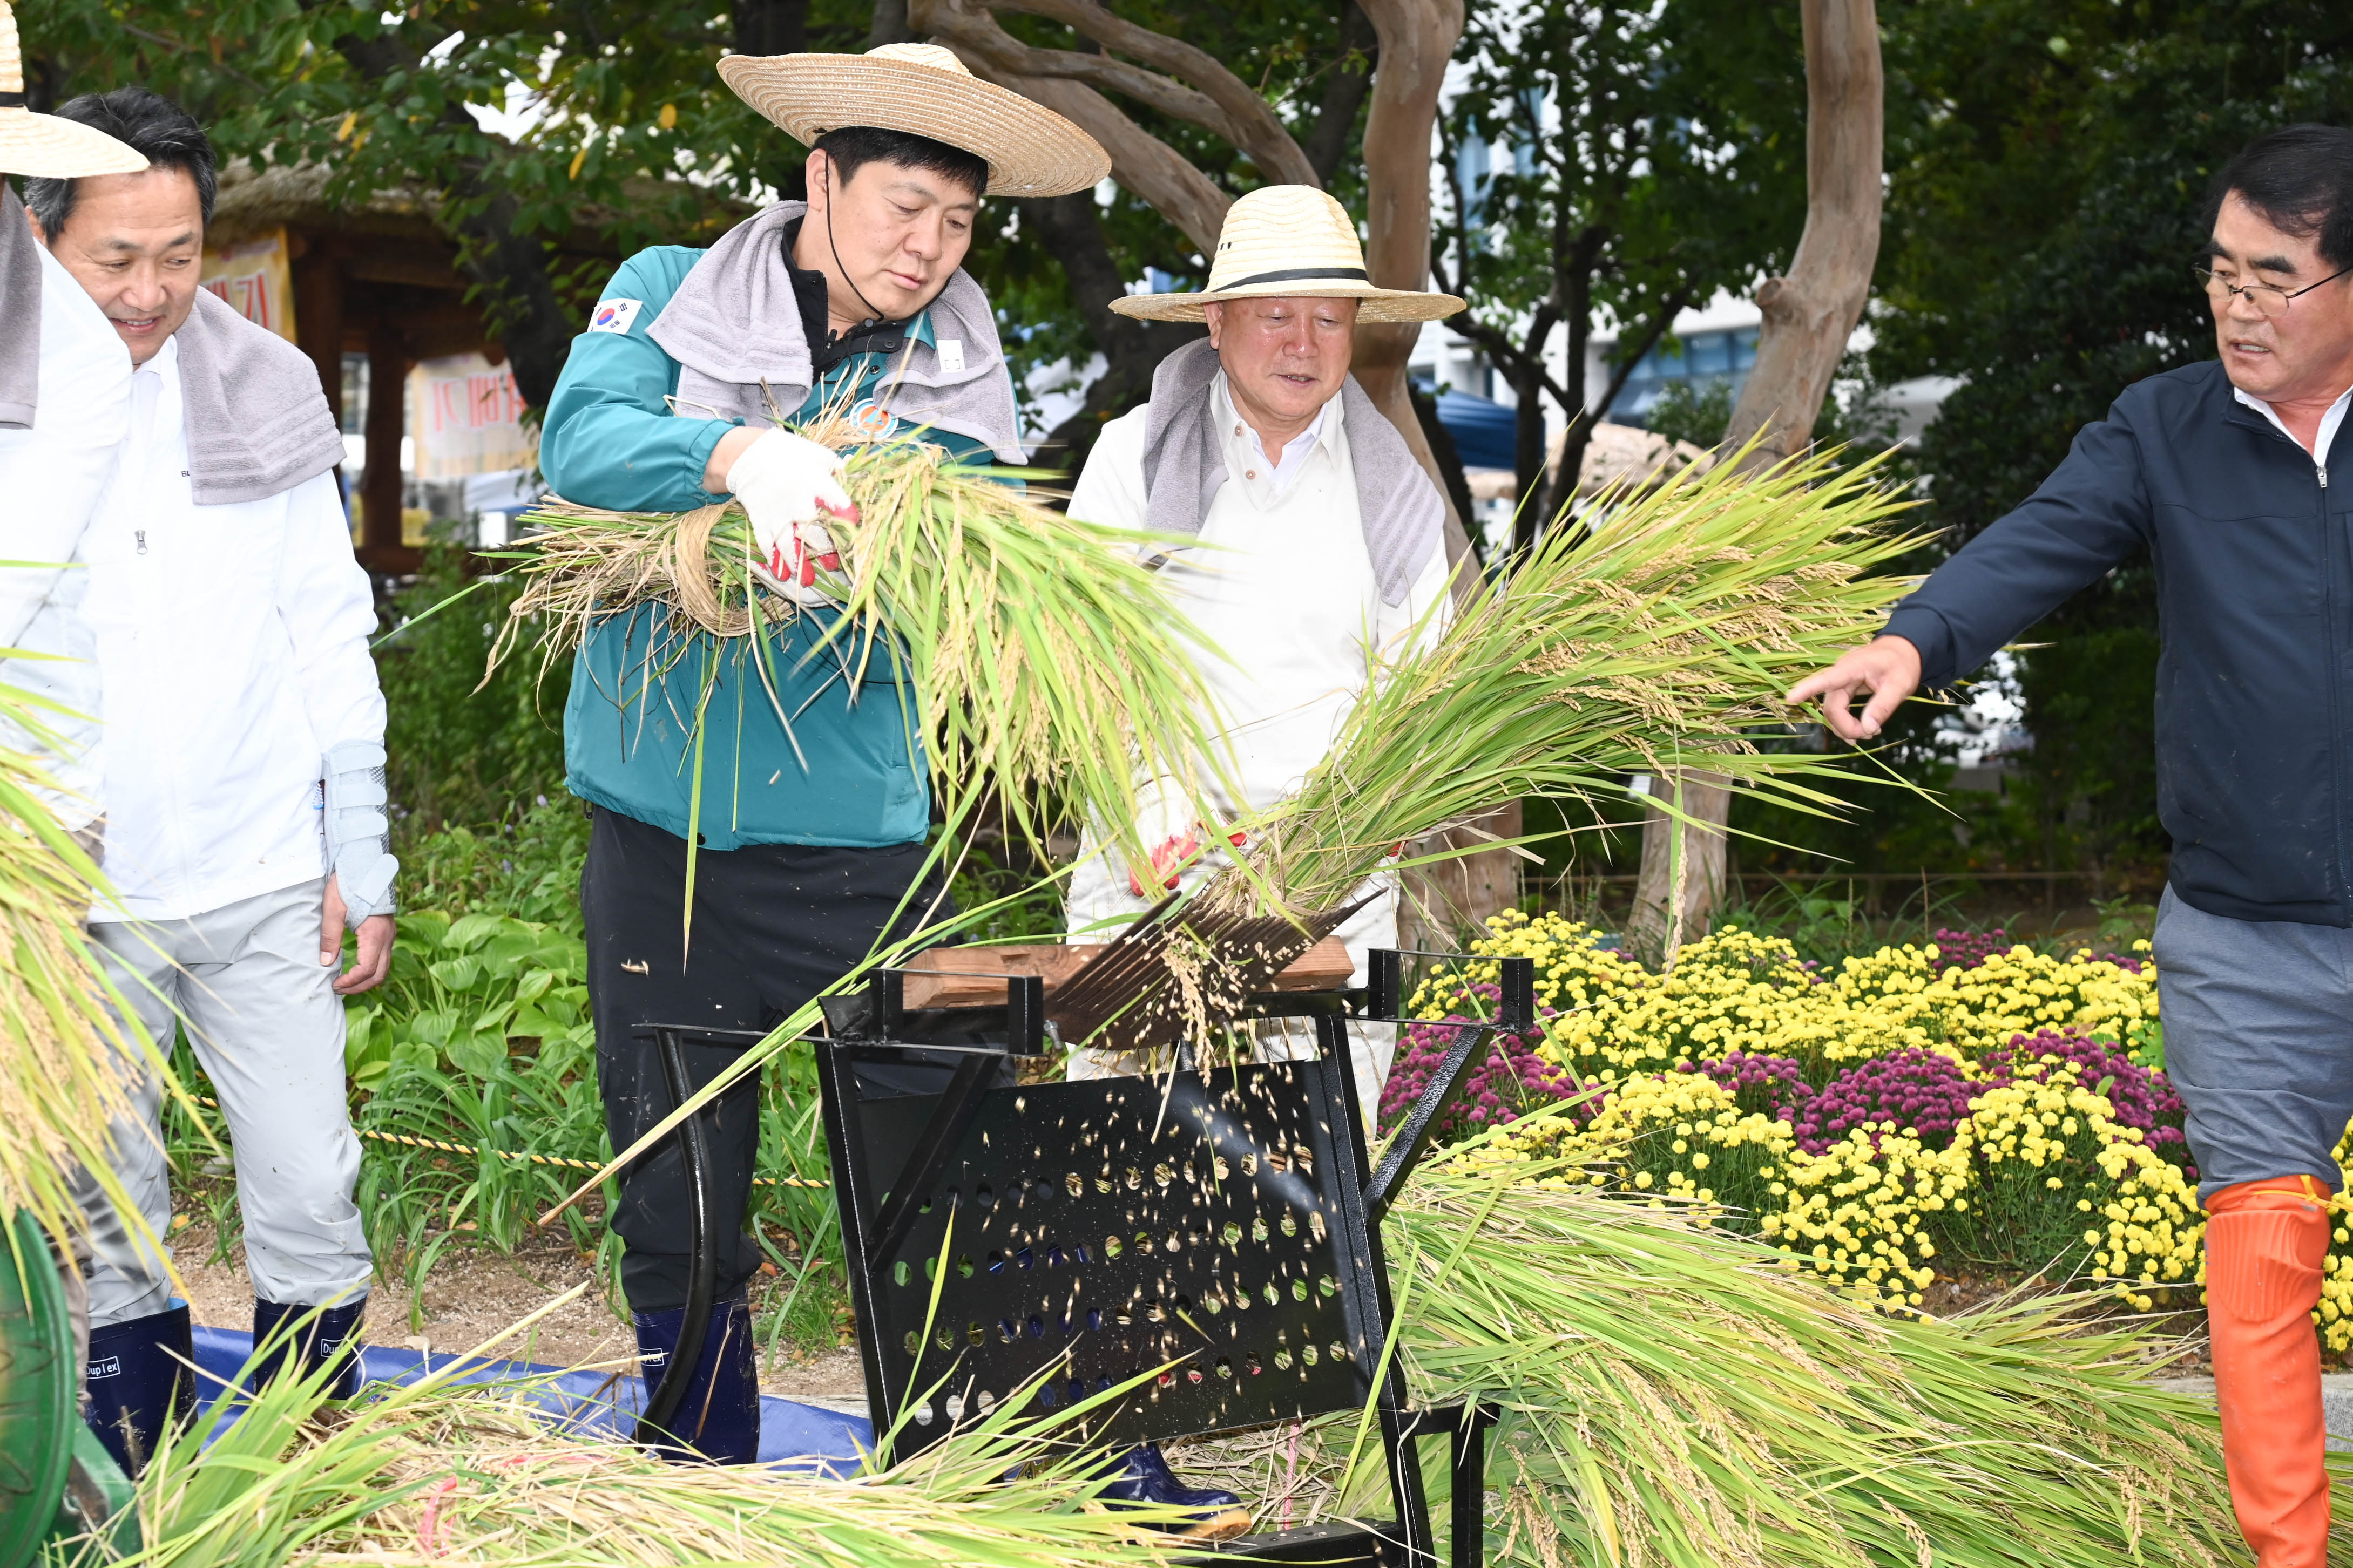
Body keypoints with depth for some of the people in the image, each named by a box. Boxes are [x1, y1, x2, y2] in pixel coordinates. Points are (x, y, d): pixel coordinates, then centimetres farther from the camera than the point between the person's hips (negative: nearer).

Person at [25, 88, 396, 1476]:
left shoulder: (263, 391, 3)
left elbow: (331, 636, 9)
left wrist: (363, 859, 6)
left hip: (267, 885, 1)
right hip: (73, 899, -1)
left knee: (311, 1197, 2)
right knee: (106, 1221, 8)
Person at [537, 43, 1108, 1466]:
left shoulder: (959, 383, 4)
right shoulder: (671, 295, 3)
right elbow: (585, 440, -16)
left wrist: (844, 568, -28)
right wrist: (743, 453, -34)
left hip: (856, 834, 0)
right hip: (663, 829, 0)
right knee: (679, 1210, 10)